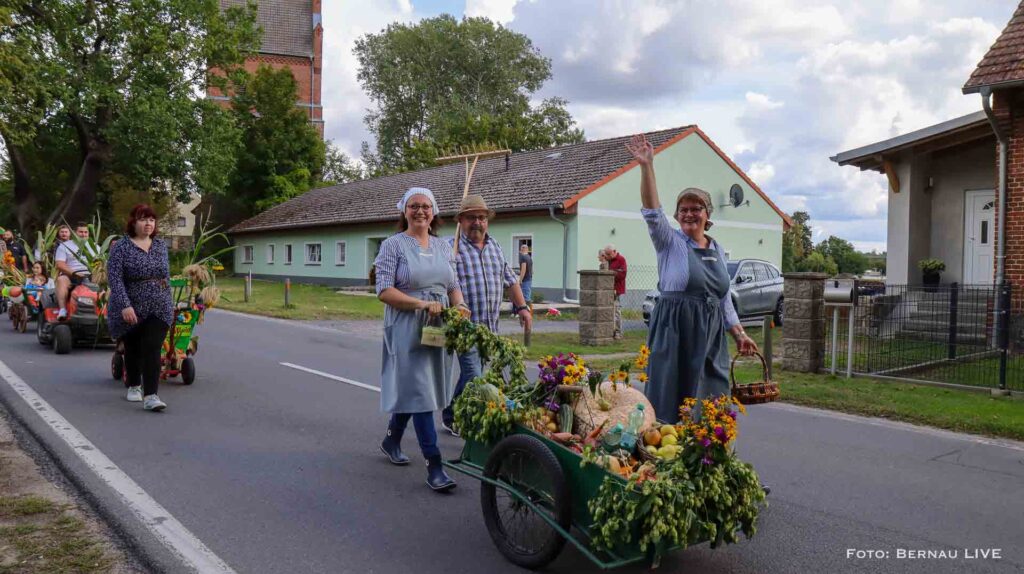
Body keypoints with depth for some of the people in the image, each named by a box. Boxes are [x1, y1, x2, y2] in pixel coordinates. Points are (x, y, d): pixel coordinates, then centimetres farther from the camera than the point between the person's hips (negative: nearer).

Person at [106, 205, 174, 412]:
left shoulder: (161, 246, 7)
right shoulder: (121, 247, -7)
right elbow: (114, 278, -15)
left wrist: (168, 302, 13)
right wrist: (125, 305, -24)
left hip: (158, 309, 2)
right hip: (129, 310, -2)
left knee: (153, 350, -10)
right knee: (133, 350, 14)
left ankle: (150, 396, -15)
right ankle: (134, 386, 37)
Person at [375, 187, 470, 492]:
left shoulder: (443, 246, 12)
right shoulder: (393, 245, -4)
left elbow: (453, 286, 17)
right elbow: (384, 291, -12)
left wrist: (458, 305, -5)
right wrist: (422, 304, -21)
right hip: (408, 329, -6)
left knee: (410, 388, 17)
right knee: (419, 392, -7)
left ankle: (391, 440, 39)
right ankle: (434, 464, -3)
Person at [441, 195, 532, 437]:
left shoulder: (495, 247, 16)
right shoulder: (451, 247, -6)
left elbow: (510, 280, 24)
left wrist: (522, 307, 19)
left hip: (489, 326, 7)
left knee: (469, 375, 15)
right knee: (474, 378, -10)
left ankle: (450, 417, 29)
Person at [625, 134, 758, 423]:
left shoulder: (718, 249, 14)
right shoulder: (671, 243, -1)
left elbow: (725, 298, 19)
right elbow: (652, 212, -19)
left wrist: (738, 333, 14)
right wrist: (647, 166, -28)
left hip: (711, 335, 5)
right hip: (674, 331, -5)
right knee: (672, 398, -6)